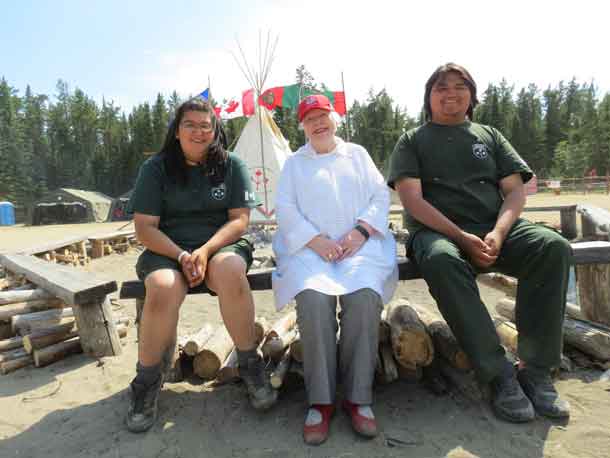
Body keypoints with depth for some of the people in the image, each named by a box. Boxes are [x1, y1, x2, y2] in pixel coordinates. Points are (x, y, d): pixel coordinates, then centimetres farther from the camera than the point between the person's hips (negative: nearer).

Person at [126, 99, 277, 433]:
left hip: (222, 245, 0)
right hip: (167, 250, 1)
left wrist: (205, 250, -19)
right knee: (162, 289, -33)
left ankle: (250, 365, -14)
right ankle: (147, 382, -7)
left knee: (230, 273, -35)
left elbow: (239, 220, -2)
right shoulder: (155, 168, 4)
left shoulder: (231, 165, 5)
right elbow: (145, 227, -2)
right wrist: (181, 256, -17)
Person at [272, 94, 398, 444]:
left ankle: (359, 396, -16)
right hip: (311, 247, 0)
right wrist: (316, 240, -11)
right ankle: (320, 400, -18)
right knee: (313, 297, -31)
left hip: (359, 243, 1)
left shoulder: (358, 153, 22)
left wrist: (360, 231, -8)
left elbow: (381, 196, 11)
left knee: (365, 295, -30)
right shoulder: (294, 163, 20)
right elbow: (285, 209, 6)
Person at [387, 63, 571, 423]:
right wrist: (463, 238, -15)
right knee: (442, 260, -37)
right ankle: (500, 374, -26)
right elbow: (412, 200, -4)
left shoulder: (490, 136, 21)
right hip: (439, 231, -3)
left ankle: (536, 370, -17)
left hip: (495, 230, 4)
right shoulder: (413, 141, 11)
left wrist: (497, 234, -12)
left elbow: (515, 190, 10)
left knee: (554, 247, -25)